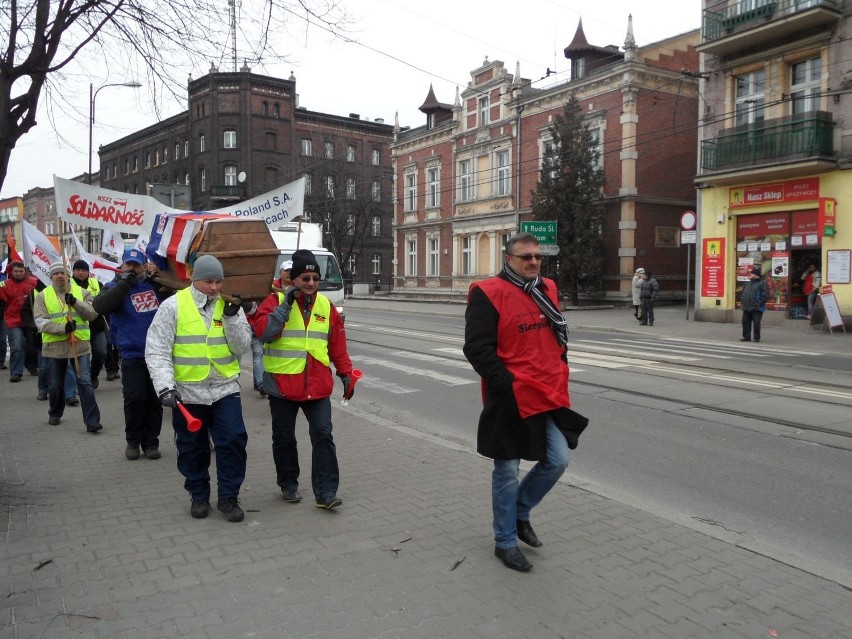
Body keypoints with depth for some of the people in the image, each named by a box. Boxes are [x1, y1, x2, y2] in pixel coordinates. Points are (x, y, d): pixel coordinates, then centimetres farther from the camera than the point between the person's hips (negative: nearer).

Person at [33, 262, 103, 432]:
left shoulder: (82, 292, 5)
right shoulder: (43, 296, 4)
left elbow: (92, 314, -6)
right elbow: (41, 322, -6)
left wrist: (75, 303, -21)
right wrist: (63, 328, -20)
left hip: (80, 344, -1)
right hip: (54, 346, 1)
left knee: (85, 382, -7)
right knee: (55, 385, 14)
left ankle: (92, 421, -6)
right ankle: (55, 414, 38)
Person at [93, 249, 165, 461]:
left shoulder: (154, 283, 8)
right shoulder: (116, 287, 1)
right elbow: (100, 306, -16)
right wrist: (124, 282, -19)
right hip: (132, 355, -2)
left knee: (155, 400, 7)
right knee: (134, 398, -5)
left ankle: (151, 442, 20)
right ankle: (133, 441, 15)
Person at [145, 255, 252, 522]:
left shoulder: (230, 305, 2)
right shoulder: (173, 305, -6)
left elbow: (243, 346, -3)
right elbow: (157, 351, -8)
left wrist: (232, 318, -16)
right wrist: (165, 386, -17)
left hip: (225, 388, 2)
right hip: (187, 391, -1)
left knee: (233, 440, -4)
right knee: (192, 447, 12)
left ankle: (228, 496, 13)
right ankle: (199, 495, 31)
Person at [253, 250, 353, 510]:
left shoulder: (326, 306, 7)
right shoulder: (275, 301, -3)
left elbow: (337, 345, 11)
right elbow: (262, 331, -20)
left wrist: (345, 373, 7)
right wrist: (285, 305, -22)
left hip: (317, 385, 2)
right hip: (282, 384, -2)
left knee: (323, 435, -3)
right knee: (284, 438, 11)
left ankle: (326, 491, 2)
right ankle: (288, 484, 30)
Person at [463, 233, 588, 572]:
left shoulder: (547, 289, 9)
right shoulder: (488, 293, -13)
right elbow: (477, 348, -17)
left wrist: (560, 376, 11)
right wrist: (507, 385, -18)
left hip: (549, 396, 7)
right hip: (510, 401, -7)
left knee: (558, 460, 9)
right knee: (507, 472, 6)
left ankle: (520, 513, 34)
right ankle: (505, 542, 24)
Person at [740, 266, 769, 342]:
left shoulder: (762, 283, -6)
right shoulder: (747, 283, 17)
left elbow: (765, 295, -13)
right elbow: (743, 293, 25)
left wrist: (759, 303, -18)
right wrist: (742, 302, 13)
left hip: (756, 308, -7)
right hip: (746, 308, 7)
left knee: (756, 323, -2)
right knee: (745, 322, 7)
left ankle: (757, 337, 7)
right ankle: (746, 337, 14)